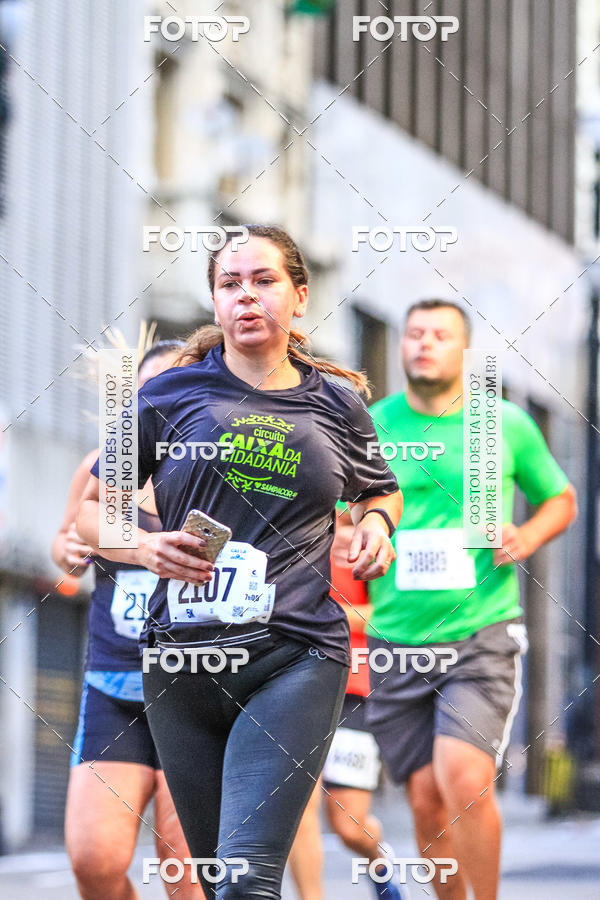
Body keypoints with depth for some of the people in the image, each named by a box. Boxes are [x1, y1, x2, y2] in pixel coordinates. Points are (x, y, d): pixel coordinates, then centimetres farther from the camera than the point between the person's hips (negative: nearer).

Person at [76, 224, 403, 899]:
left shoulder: (337, 406, 9)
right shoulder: (170, 395, 6)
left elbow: (381, 491, 29)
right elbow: (91, 510, 11)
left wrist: (375, 523, 6)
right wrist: (144, 547, -9)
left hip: (296, 659, -2)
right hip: (182, 659, 2)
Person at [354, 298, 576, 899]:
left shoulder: (507, 425, 3)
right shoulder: (367, 428, 4)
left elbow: (560, 499, 17)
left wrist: (527, 538, -3)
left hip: (483, 636, -2)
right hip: (396, 641, 2)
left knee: (464, 779, -19)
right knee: (426, 798, 2)